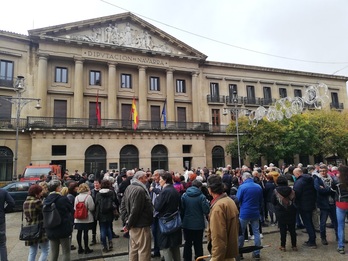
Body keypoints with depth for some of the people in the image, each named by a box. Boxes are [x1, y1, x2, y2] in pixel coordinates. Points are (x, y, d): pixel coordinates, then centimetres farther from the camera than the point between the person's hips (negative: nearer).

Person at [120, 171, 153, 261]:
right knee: (144, 250, 3)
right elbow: (135, 210, -24)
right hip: (141, 226, -9)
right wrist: (129, 224, -13)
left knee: (133, 249, 20)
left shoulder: (129, 188, 7)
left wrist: (126, 220, 4)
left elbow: (123, 205, 10)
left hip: (133, 225, 9)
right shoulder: (140, 190, -22)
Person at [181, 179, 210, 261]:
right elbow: (206, 211, -16)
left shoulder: (184, 195, -5)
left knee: (187, 243, 16)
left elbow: (181, 209, -1)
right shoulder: (201, 196, -15)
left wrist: (183, 219, 12)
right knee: (198, 245, 12)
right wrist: (207, 203, 3)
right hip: (198, 224, -3)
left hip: (187, 224, 3)